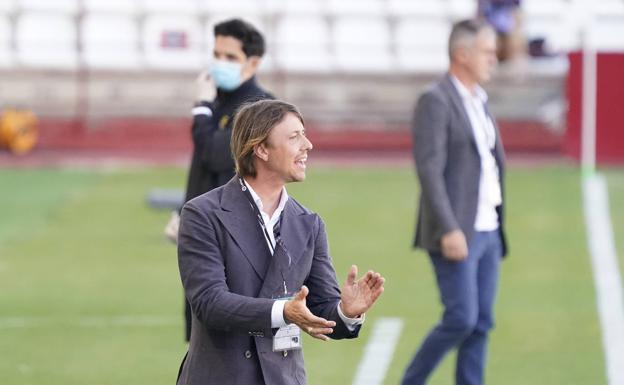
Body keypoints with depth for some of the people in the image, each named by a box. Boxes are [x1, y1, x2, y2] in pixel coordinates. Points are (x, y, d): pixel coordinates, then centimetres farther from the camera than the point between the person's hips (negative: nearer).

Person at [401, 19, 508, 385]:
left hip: (487, 230, 8)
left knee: (481, 324, 6)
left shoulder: (480, 101, 16)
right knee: (461, 319, -11)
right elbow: (429, 170, -17)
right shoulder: (436, 101, -11)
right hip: (456, 233, -8)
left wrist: (498, 225, 13)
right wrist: (449, 230, -23)